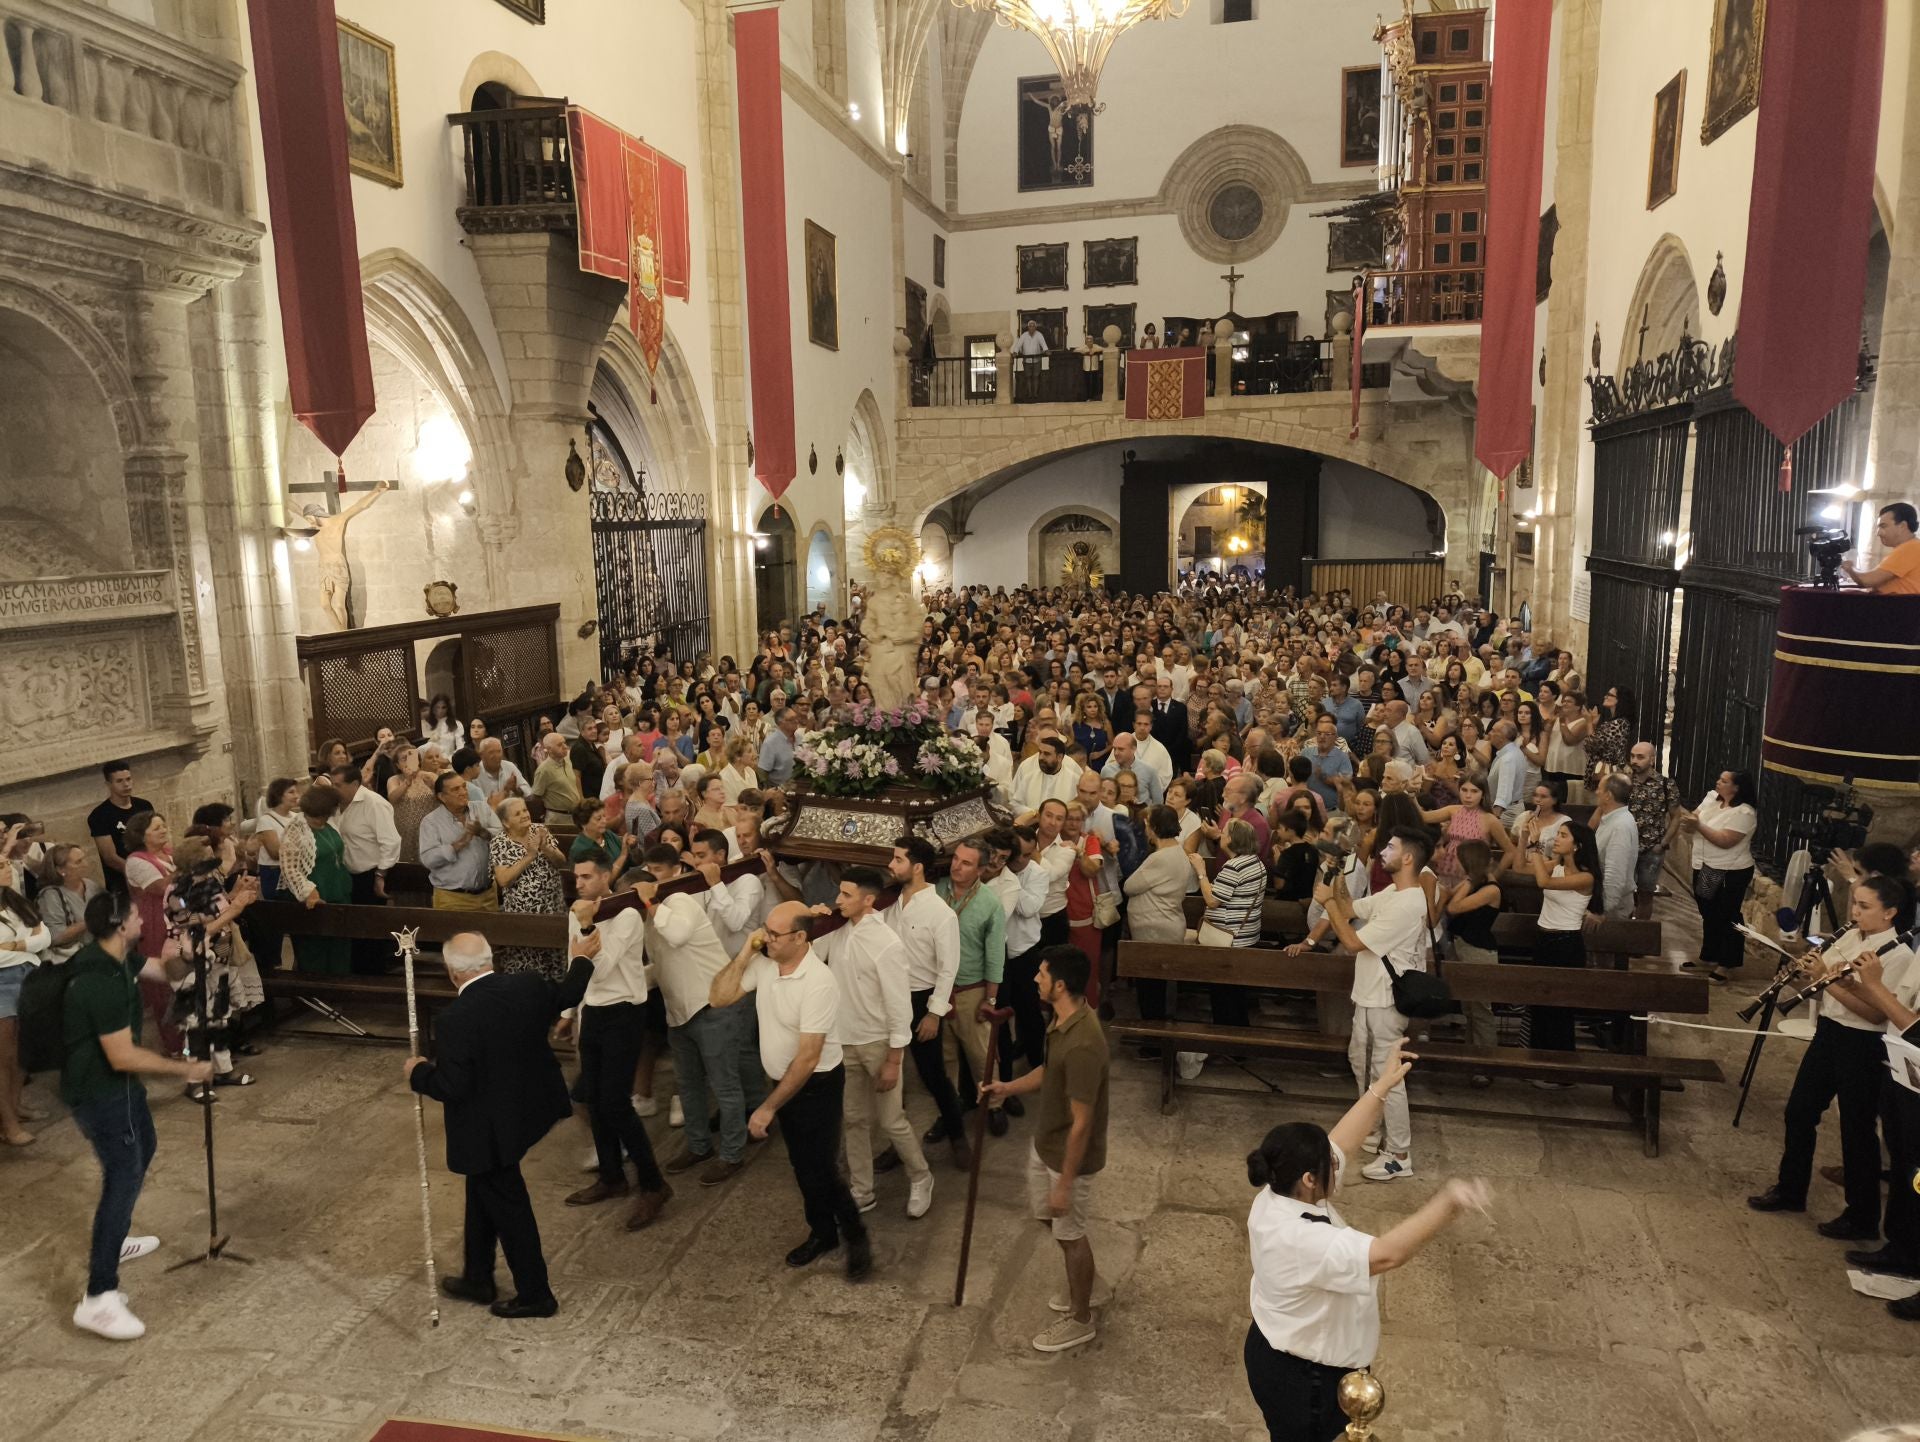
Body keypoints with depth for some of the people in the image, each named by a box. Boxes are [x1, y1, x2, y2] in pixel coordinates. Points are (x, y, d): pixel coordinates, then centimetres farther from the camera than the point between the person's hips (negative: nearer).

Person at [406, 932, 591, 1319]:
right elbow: (566, 997, 11)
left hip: (489, 1130, -7)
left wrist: (417, 1072, -4)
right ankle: (477, 1279, 41)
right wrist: (582, 961, 29)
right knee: (483, 1193, 26)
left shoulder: (456, 1019, -28)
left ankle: (535, 1295, 25)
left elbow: (452, 1087, -24)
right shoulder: (529, 985, -10)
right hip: (527, 1110, 7)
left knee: (508, 1208, 10)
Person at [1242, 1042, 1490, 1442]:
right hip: (1302, 1377, -9)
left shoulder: (1278, 1194, -11)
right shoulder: (1302, 1239, -38)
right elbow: (1387, 1254, -45)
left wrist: (1384, 1085, -1)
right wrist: (1449, 1201, -44)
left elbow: (1341, 1141, -3)